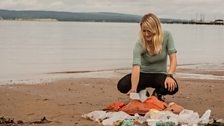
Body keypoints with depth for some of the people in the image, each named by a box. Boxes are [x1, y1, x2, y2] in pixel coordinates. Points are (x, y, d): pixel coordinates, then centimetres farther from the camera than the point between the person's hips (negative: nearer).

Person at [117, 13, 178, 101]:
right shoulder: (139, 44, -22)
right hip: (144, 74, 0)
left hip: (160, 75, 0)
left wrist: (169, 76, -32)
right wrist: (133, 89, -47)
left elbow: (173, 58, -15)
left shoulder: (166, 36, -17)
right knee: (122, 86, -27)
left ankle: (157, 94, 3)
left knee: (173, 87, -34)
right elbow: (136, 67, -33)